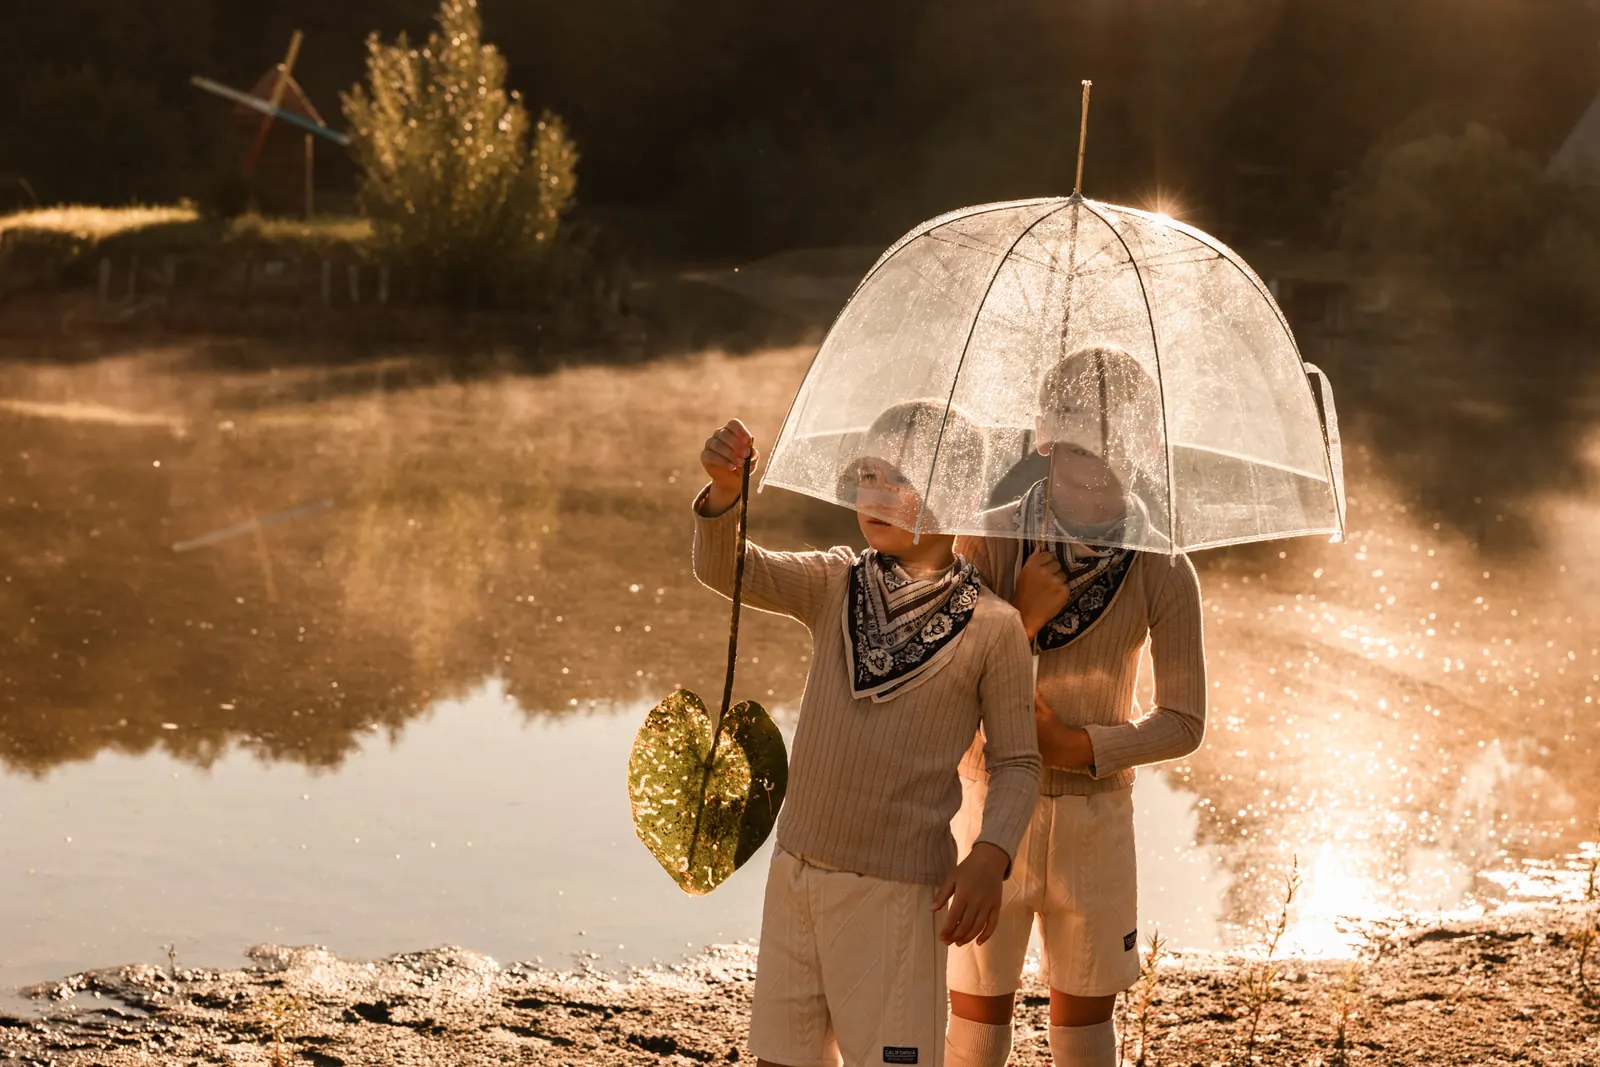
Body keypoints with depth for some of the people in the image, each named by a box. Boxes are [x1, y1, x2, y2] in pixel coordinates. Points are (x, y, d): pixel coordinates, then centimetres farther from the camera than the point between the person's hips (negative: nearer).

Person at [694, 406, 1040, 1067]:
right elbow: (726, 571, -9)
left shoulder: (991, 626, -5)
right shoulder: (837, 585, 5)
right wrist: (723, 492, -29)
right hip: (795, 870, 5)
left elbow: (1016, 763, -2)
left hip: (895, 889, -4)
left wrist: (990, 856, -18)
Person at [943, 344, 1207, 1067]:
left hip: (1095, 813, 1)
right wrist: (1024, 617, -25)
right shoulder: (989, 542, -13)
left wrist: (1075, 746, -17)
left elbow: (1184, 723, -6)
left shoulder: (1163, 571, -10)